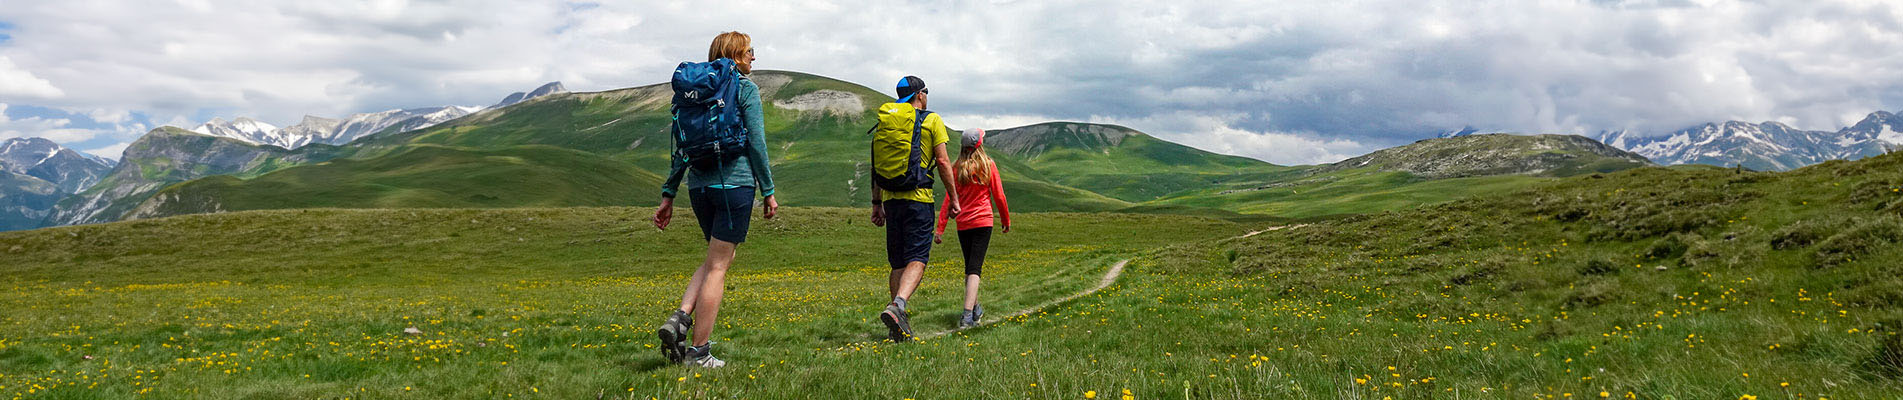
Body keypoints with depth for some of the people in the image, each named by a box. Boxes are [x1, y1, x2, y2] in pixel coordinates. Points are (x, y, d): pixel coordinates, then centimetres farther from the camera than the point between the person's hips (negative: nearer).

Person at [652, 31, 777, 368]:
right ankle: (698, 352, 1)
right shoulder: (745, 88, -3)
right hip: (735, 183, -6)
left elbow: (682, 146, 13)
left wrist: (668, 194, 14)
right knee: (717, 267, -2)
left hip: (699, 185, 6)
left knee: (719, 257, 21)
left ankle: (679, 320, 2)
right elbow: (756, 142, -8)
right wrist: (768, 191, -2)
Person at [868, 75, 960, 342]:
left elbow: (876, 166, 14)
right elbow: (943, 162, -6)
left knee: (898, 262, 11)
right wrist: (953, 197, 1)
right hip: (918, 199, -5)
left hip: (891, 199, 5)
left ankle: (900, 325, 11)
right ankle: (897, 306, -32)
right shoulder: (931, 120, 0)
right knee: (916, 260, -8)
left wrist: (876, 204, 18)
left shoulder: (884, 122, 14)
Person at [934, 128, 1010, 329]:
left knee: (970, 267, 18)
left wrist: (940, 229, 1)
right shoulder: (988, 165, -3)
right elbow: (999, 196, 0)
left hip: (963, 224, 3)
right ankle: (968, 315, -20)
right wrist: (1006, 220, 14)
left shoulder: (956, 168, 2)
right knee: (974, 268, -8)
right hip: (983, 221, -3)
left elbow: (948, 199, 0)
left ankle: (975, 309, 30)